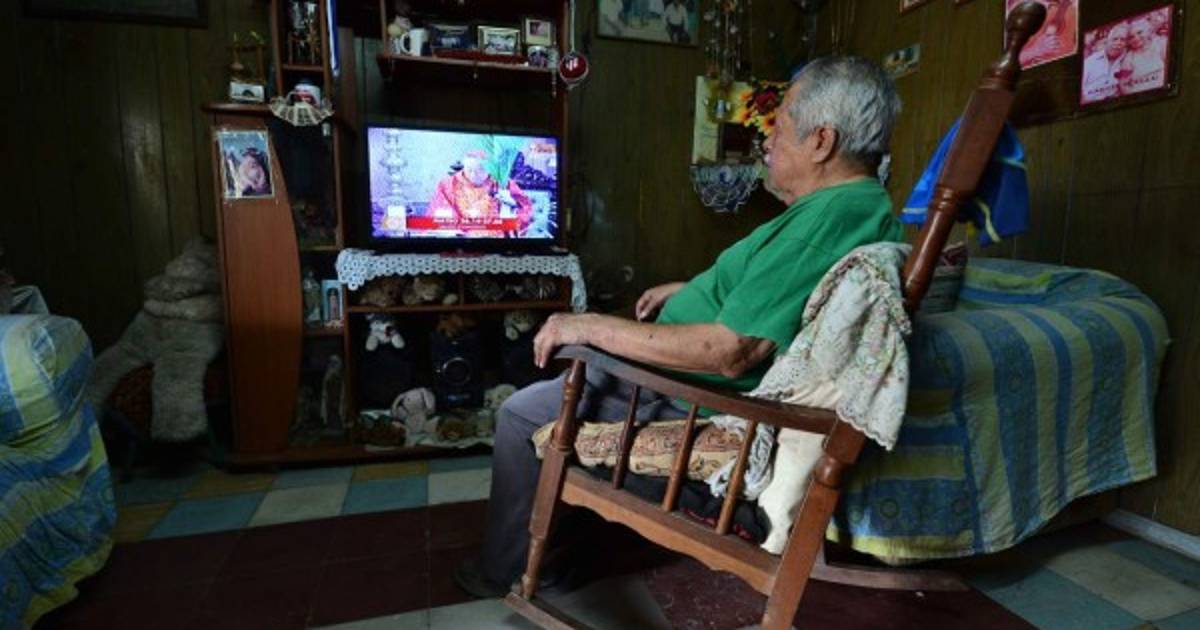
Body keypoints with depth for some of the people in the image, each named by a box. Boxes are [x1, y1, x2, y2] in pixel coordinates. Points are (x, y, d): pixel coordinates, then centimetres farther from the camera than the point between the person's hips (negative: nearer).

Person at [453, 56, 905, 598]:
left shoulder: (830, 218, -27)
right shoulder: (863, 205, 7)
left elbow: (733, 351, -33)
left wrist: (591, 326, -27)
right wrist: (690, 290, 15)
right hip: (709, 370, 11)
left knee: (521, 415, -2)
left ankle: (502, 571, 21)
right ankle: (559, 530, 34)